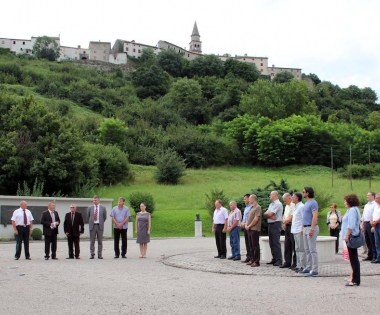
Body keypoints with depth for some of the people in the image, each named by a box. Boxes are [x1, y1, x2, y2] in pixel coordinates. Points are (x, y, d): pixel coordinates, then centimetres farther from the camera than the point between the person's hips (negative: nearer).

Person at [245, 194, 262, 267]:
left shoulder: (258, 207, -11)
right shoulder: (252, 208, 18)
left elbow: (256, 219, -18)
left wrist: (249, 226, -12)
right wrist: (246, 225, 5)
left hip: (255, 229, -9)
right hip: (250, 229, 9)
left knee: (255, 246, -6)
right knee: (251, 246, 12)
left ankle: (256, 261, -4)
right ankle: (253, 260, 19)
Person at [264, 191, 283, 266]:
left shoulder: (278, 204, -10)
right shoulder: (271, 204, 20)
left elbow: (270, 214, -18)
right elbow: (265, 214, 11)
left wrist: (267, 213, 3)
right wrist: (270, 216, -8)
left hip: (275, 224, -9)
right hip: (270, 224, 9)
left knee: (276, 243, -9)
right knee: (271, 243, 10)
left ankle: (279, 260, -6)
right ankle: (274, 259, 16)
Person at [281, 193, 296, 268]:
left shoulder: (293, 205, -11)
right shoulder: (287, 206, 20)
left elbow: (291, 217, -17)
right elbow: (284, 216, 22)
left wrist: (285, 221, -3)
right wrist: (284, 222, 4)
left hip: (292, 226, -10)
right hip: (287, 226, 10)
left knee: (294, 245, -6)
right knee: (287, 245, 10)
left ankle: (295, 263, -3)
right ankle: (287, 262, 16)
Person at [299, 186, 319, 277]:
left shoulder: (313, 203, -13)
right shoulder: (306, 203, 17)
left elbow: (315, 217, -20)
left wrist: (311, 229, -25)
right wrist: (303, 228, 20)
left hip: (311, 228, -10)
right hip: (306, 228, 10)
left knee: (312, 250, -7)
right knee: (307, 250, 13)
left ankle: (314, 270, -5)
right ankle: (308, 268, 20)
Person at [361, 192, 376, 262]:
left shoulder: (375, 205, -8)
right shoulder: (366, 205, 20)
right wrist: (362, 225, 17)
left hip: (371, 224, -8)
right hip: (365, 224, 8)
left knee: (373, 241, -5)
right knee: (367, 240, 11)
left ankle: (375, 256, -1)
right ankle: (369, 256, 18)